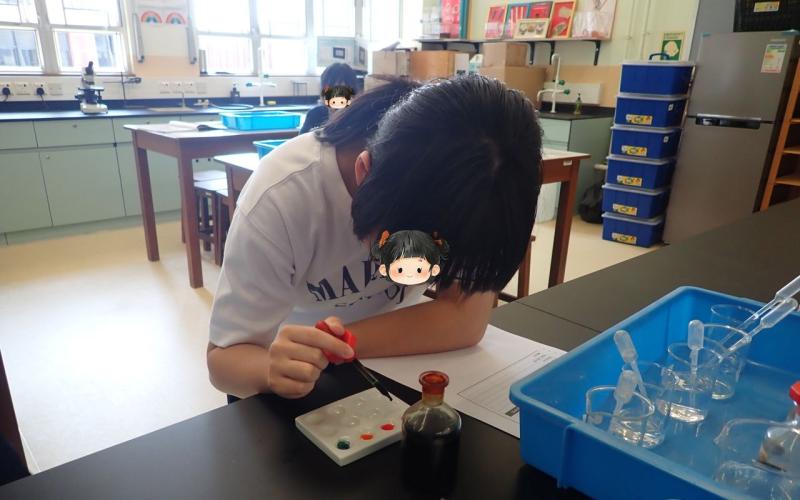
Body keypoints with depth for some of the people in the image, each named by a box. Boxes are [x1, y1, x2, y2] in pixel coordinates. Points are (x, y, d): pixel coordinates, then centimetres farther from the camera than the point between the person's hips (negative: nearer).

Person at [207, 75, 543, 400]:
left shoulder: (469, 180, -24)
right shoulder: (280, 198, -30)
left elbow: (467, 319, -28)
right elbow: (224, 356, -23)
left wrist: (329, 350, -34)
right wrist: (274, 369, -43)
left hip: (398, 366, 0)